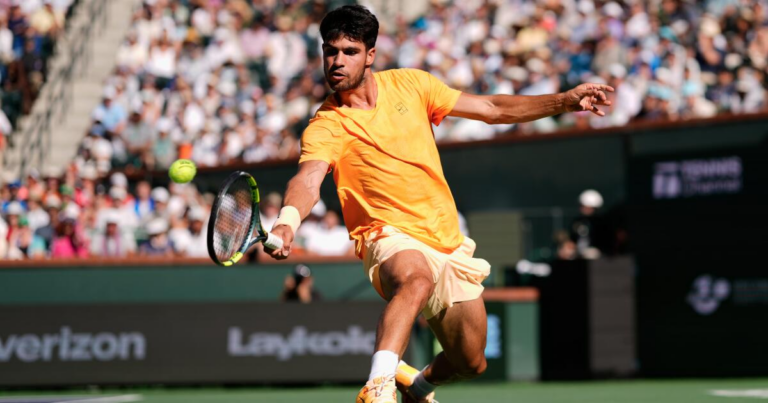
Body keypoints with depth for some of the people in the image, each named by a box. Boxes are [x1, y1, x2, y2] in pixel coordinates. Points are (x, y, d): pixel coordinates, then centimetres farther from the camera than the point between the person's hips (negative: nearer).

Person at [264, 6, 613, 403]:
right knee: (416, 278, -42)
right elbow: (308, 180, -29)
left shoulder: (408, 84, 3)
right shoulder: (325, 126, -10)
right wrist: (288, 222, -51)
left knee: (471, 364, 11)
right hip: (392, 238, -5)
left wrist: (565, 101, 2)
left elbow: (492, 109, 9)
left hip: (449, 243, 5)